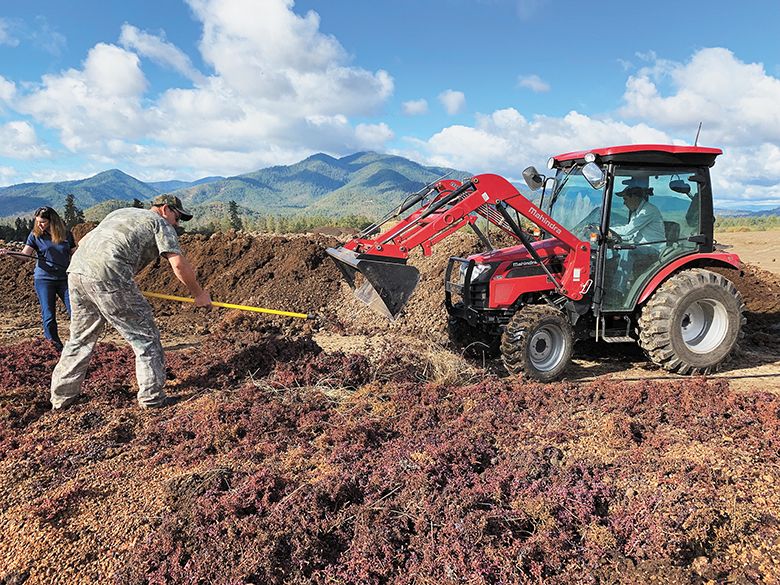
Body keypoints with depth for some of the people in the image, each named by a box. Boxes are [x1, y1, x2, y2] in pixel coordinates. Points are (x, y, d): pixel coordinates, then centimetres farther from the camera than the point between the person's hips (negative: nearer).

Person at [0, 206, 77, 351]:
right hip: (44, 279, 0)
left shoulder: (66, 234, 3)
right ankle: (56, 347, 12)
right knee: (48, 317, 0)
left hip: (64, 279, 0)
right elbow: (24, 254, -8)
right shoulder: (35, 235, 1)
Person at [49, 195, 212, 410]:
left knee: (80, 338, 21)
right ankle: (151, 398, 8)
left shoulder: (121, 212, 31)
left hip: (77, 270, 8)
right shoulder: (160, 223, 10)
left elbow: (84, 241, 31)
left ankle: (62, 396, 30)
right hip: (108, 278, -8)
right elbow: (179, 264, -3)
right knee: (145, 336, 4)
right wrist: (199, 294, 8)